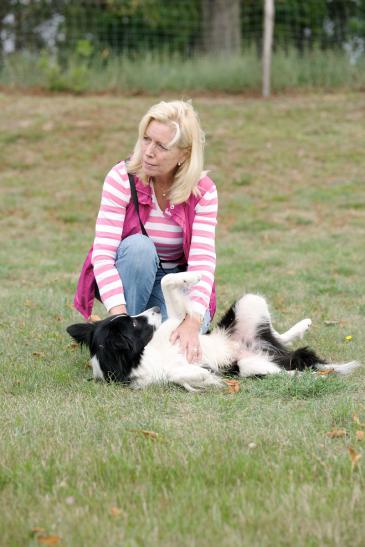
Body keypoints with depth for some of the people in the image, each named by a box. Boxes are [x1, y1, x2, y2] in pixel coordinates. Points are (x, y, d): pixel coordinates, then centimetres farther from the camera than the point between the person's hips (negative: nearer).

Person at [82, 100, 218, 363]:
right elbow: (103, 254, -26)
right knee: (138, 245, -35)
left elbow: (202, 260, -24)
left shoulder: (203, 191, -15)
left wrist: (192, 322, -40)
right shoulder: (122, 178, -20)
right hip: (129, 279, 0)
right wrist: (120, 316, -40)